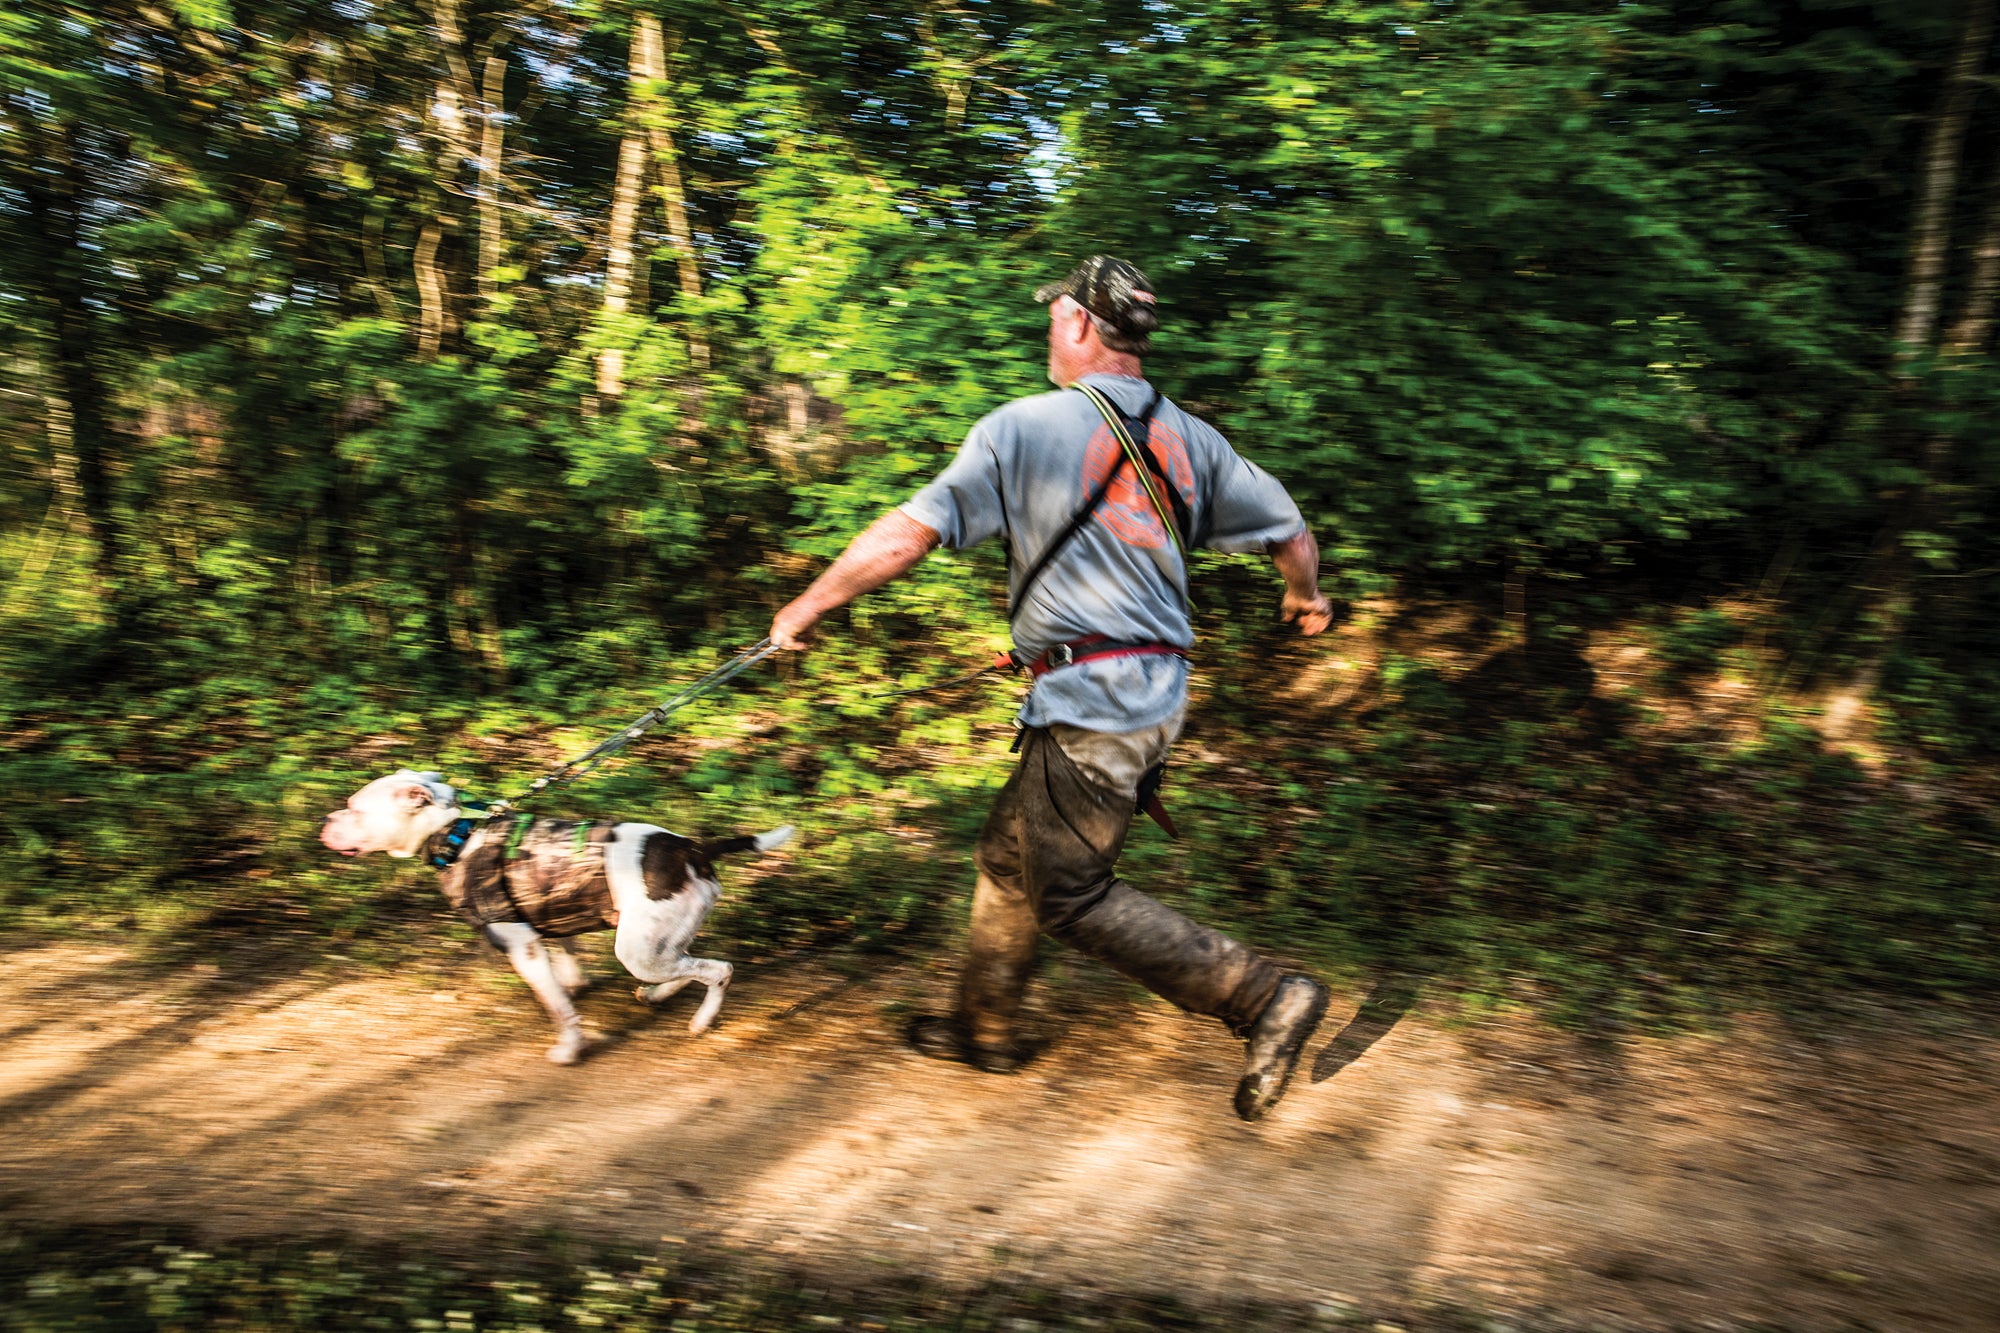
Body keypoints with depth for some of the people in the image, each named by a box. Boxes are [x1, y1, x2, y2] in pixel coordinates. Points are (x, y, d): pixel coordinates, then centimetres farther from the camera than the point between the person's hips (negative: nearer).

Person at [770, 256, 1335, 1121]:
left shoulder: (1024, 428, -8)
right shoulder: (1187, 439, 8)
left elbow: (907, 535, -9)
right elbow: (1291, 534, 14)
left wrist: (807, 607, 3)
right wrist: (1307, 599, 36)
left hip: (1088, 699, -8)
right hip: (1159, 691, 8)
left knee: (1073, 897, 2)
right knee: (1009, 855, 20)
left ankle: (1266, 1000, 0)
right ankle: (985, 1028, 34)